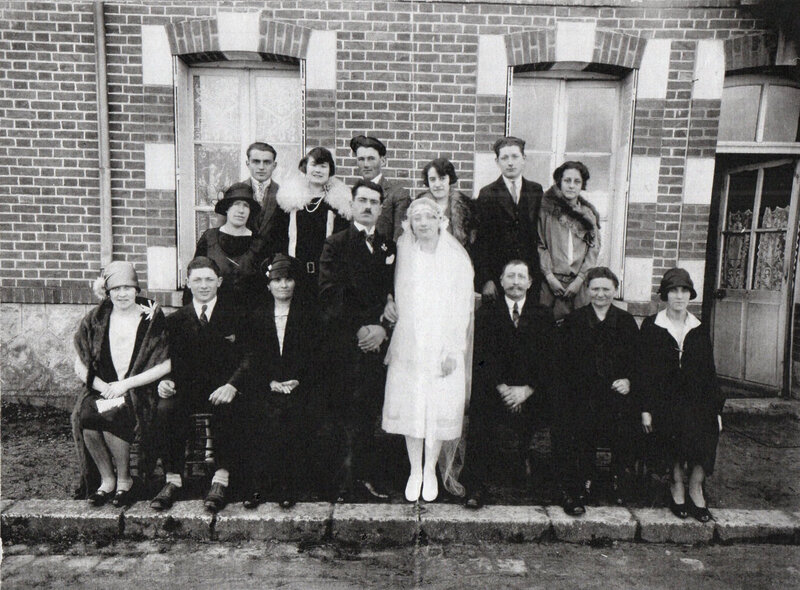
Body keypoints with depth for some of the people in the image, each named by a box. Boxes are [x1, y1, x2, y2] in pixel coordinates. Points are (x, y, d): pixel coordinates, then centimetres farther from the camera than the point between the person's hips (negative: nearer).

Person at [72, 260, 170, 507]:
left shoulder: (152, 318, -1)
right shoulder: (95, 320, 10)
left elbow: (166, 365, -7)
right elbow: (80, 366, 9)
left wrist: (126, 384, -13)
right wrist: (104, 387, -9)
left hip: (141, 390, -3)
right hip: (103, 388, 4)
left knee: (110, 415, -30)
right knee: (83, 413, -26)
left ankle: (124, 481, -8)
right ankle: (106, 480, -7)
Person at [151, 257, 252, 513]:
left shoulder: (236, 316, 7)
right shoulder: (176, 319, 15)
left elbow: (248, 357, -3)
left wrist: (232, 385, -21)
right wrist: (165, 381, -12)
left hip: (222, 389, -2)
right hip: (187, 388, 3)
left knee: (228, 410, -34)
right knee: (165, 410, -27)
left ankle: (221, 480, -27)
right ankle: (173, 480, -17)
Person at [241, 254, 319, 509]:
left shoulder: (308, 313, 10)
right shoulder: (259, 315, 15)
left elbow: (313, 353, 3)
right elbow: (255, 357, 9)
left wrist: (297, 381, -9)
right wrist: (270, 382, -6)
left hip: (299, 385, -1)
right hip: (265, 386, 1)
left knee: (293, 415, -23)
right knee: (267, 417, -22)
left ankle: (288, 486, -10)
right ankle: (258, 484, -10)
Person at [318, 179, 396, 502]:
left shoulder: (389, 248, 16)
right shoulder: (335, 244, 3)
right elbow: (330, 297, -6)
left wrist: (382, 327, -5)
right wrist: (359, 328, -12)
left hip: (377, 342, 3)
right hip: (343, 343, -3)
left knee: (369, 413, 6)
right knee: (347, 414, -1)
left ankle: (364, 477, 18)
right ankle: (344, 482, 11)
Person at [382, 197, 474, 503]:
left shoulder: (456, 258, -1)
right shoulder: (403, 255, 5)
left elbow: (462, 306, -2)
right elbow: (398, 301, 8)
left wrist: (453, 349, -7)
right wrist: (393, 344, 3)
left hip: (443, 348, -1)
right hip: (408, 346, 2)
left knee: (439, 407, 3)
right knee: (410, 407, 6)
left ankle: (431, 470, 22)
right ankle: (415, 471, 22)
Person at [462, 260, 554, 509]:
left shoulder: (543, 315, 15)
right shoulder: (486, 312, 12)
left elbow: (547, 360, 4)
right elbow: (483, 357, 1)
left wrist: (526, 390, -10)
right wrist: (502, 388, -13)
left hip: (530, 392, 1)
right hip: (492, 388, -1)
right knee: (480, 411, -28)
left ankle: (521, 457, 5)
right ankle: (476, 487, -23)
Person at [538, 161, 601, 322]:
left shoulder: (589, 213, 12)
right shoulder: (547, 209, 5)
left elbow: (594, 249, 7)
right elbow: (540, 245, 0)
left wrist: (580, 279, -4)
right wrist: (549, 276, -8)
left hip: (578, 282, 2)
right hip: (551, 281, -2)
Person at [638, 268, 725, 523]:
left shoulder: (699, 330, 15)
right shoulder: (651, 327, 5)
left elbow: (709, 372, 15)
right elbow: (644, 370, 0)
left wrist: (716, 409, 5)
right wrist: (646, 409, -8)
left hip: (697, 399, 3)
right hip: (664, 399, -2)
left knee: (708, 429, -25)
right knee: (678, 427, -29)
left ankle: (695, 487, -4)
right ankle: (677, 485, -7)